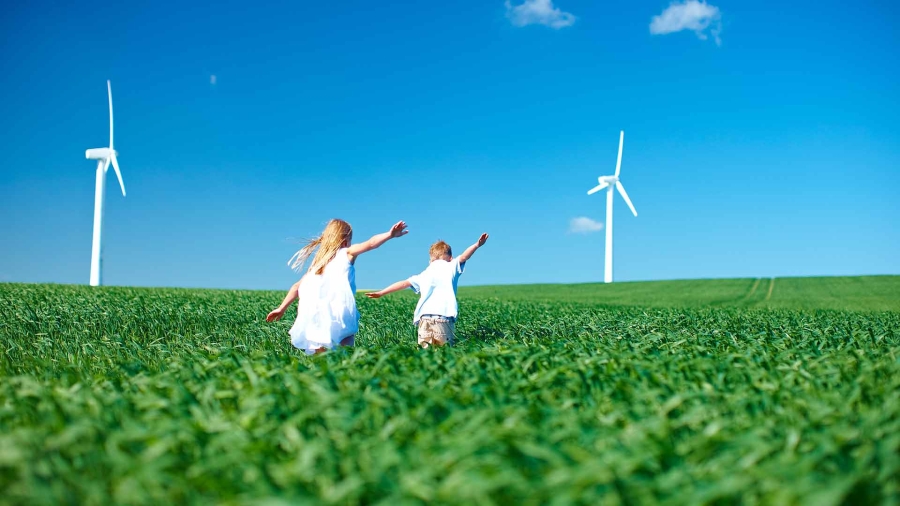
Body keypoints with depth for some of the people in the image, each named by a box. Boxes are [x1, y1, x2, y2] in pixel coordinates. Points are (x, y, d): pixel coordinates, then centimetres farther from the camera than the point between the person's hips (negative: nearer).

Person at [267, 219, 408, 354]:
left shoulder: (318, 262, 24)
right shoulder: (347, 253, 11)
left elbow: (298, 286, 25)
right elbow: (370, 244, -4)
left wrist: (281, 308, 29)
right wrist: (390, 235, -13)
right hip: (338, 316, -5)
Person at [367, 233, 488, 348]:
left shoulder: (423, 275, 22)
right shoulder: (451, 267, 13)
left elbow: (404, 283, 23)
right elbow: (463, 257, -2)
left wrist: (381, 293, 28)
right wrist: (477, 245, -8)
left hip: (424, 318, 3)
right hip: (444, 317, -3)